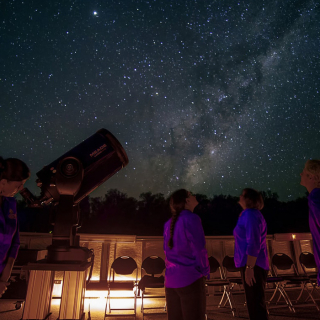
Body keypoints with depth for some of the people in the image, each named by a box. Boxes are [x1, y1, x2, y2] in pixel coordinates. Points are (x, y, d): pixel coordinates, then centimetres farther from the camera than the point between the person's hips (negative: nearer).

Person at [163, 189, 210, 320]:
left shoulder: (169, 223, 9)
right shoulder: (192, 218, -13)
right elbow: (199, 249, -13)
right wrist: (205, 271, 1)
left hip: (171, 278, 7)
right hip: (190, 278, -7)